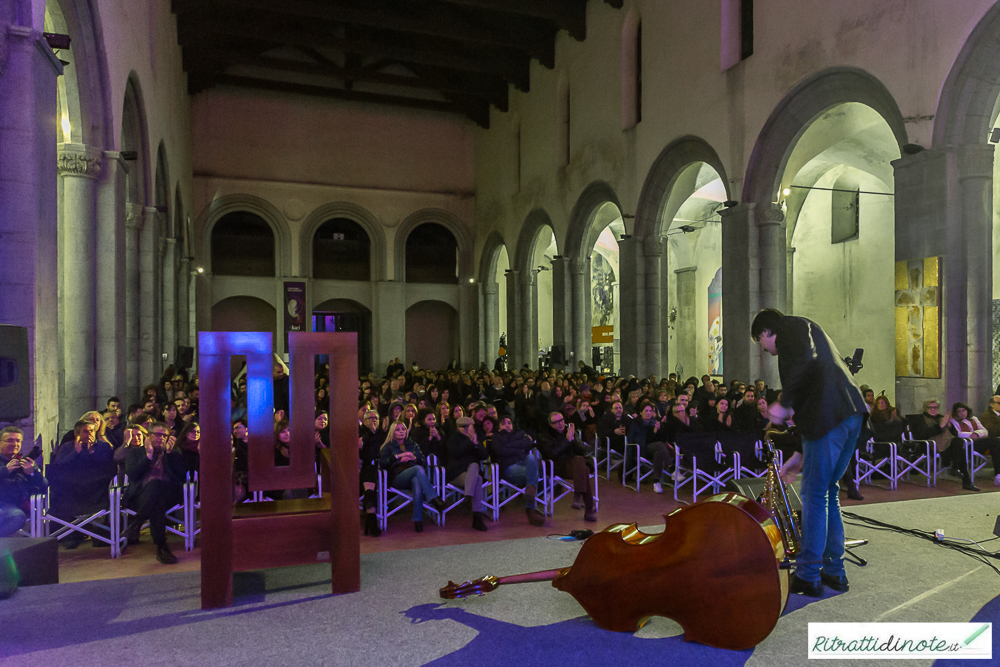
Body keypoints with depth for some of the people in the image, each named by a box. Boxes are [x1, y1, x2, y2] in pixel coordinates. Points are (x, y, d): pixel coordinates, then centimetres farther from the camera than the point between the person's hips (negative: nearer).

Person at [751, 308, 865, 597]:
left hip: (829, 416, -10)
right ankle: (834, 571, 26)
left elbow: (806, 359, -20)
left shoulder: (791, 325, 4)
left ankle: (808, 576, 8)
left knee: (814, 495, -1)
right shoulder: (804, 331, 31)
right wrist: (800, 455, 29)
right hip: (850, 414, 10)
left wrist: (783, 402, -15)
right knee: (829, 492, 18)